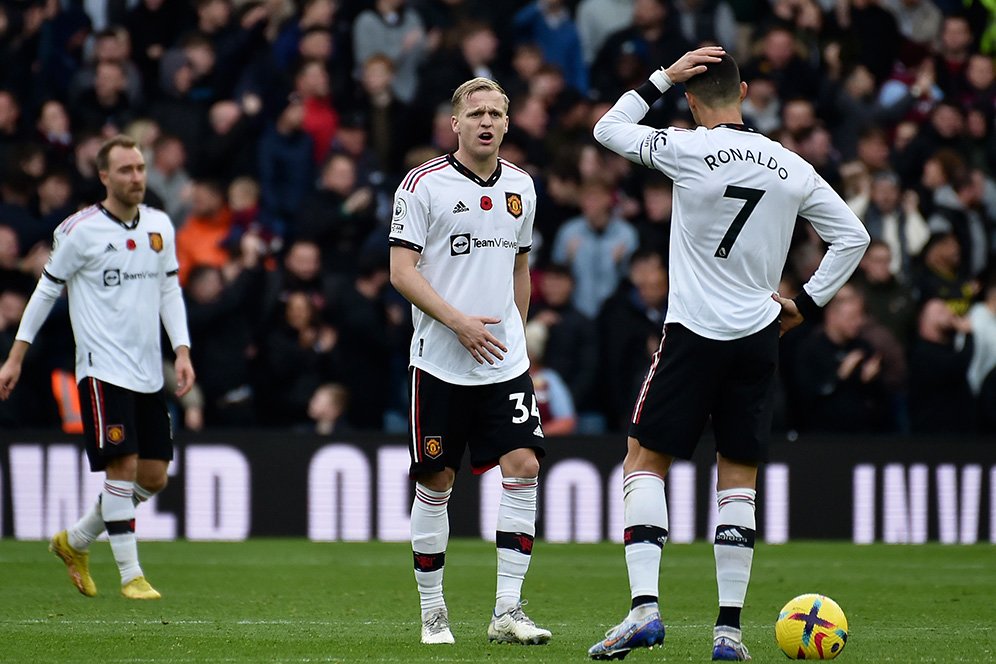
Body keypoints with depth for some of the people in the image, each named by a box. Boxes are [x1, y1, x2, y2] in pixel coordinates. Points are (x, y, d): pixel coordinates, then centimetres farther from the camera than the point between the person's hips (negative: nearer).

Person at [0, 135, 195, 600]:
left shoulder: (159, 226, 7)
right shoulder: (80, 230, -8)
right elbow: (47, 290, -1)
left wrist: (182, 352, 3)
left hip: (148, 371, 6)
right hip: (103, 368, -6)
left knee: (154, 476, 7)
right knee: (123, 464, -14)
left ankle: (75, 542, 26)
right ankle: (130, 575, -5)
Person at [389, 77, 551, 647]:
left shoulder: (520, 187, 10)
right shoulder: (424, 184, -6)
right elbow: (401, 271, -9)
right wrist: (460, 322, -17)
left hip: (506, 362, 4)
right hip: (441, 360, -4)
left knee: (523, 467, -10)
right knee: (436, 483, 2)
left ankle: (507, 610, -8)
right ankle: (433, 611, 15)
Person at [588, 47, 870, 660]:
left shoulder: (688, 150, -9)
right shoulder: (791, 168, 3)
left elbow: (607, 130, 6)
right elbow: (853, 236, 10)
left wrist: (663, 78, 8)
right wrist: (807, 304, 14)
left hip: (693, 333, -3)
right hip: (760, 336, 3)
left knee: (645, 461, 6)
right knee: (739, 477, 10)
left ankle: (645, 609, -9)